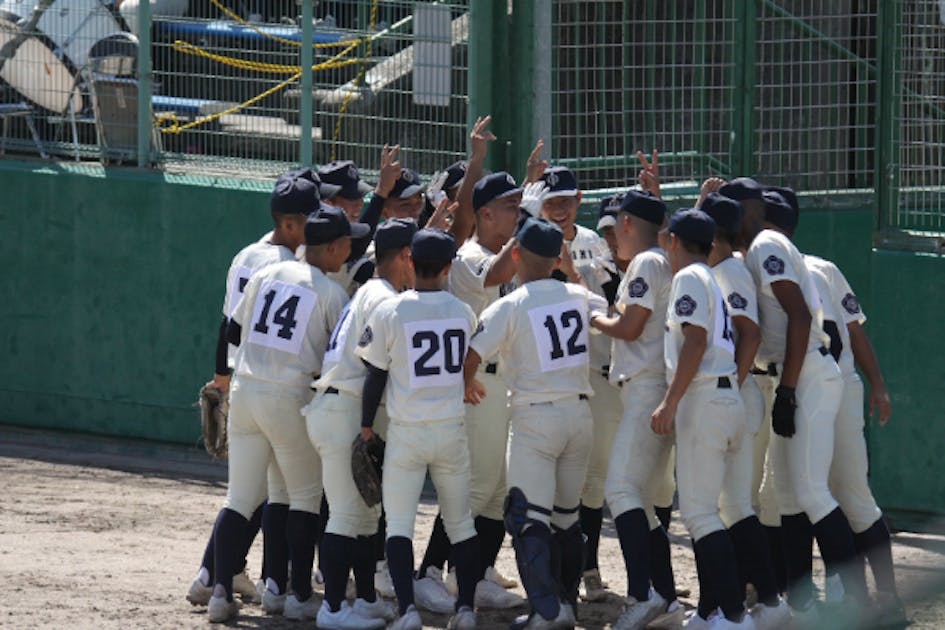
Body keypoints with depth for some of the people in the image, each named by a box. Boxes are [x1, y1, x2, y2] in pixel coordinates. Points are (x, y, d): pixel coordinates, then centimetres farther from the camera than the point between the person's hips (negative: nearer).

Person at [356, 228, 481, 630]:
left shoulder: (390, 311, -9)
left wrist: (366, 424, 7)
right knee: (460, 523, 14)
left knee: (398, 523, 0)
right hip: (452, 430, 3)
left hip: (406, 431, -3)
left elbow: (375, 374, -4)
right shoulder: (463, 312, 0)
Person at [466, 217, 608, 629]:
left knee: (529, 517, -6)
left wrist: (468, 387, 10)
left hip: (535, 417, -5)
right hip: (580, 415, 5)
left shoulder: (508, 308, -11)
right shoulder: (580, 297, 3)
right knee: (567, 517, 16)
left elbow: (470, 358, -12)